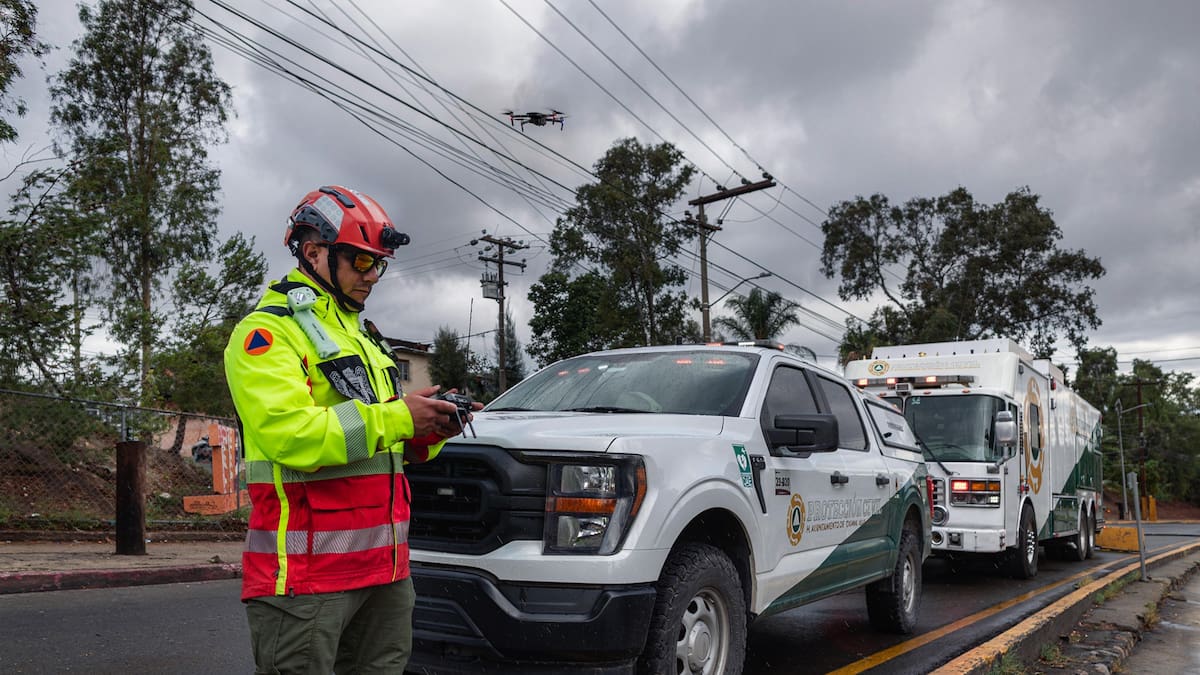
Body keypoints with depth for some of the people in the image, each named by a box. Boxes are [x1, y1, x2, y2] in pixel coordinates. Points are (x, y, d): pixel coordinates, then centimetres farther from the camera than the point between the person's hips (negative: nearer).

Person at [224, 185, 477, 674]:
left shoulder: (361, 336, 21)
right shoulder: (269, 331, -7)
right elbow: (289, 435, -23)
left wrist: (432, 430, 2)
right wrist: (396, 416, -20)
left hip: (383, 562, 9)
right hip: (308, 567, -8)